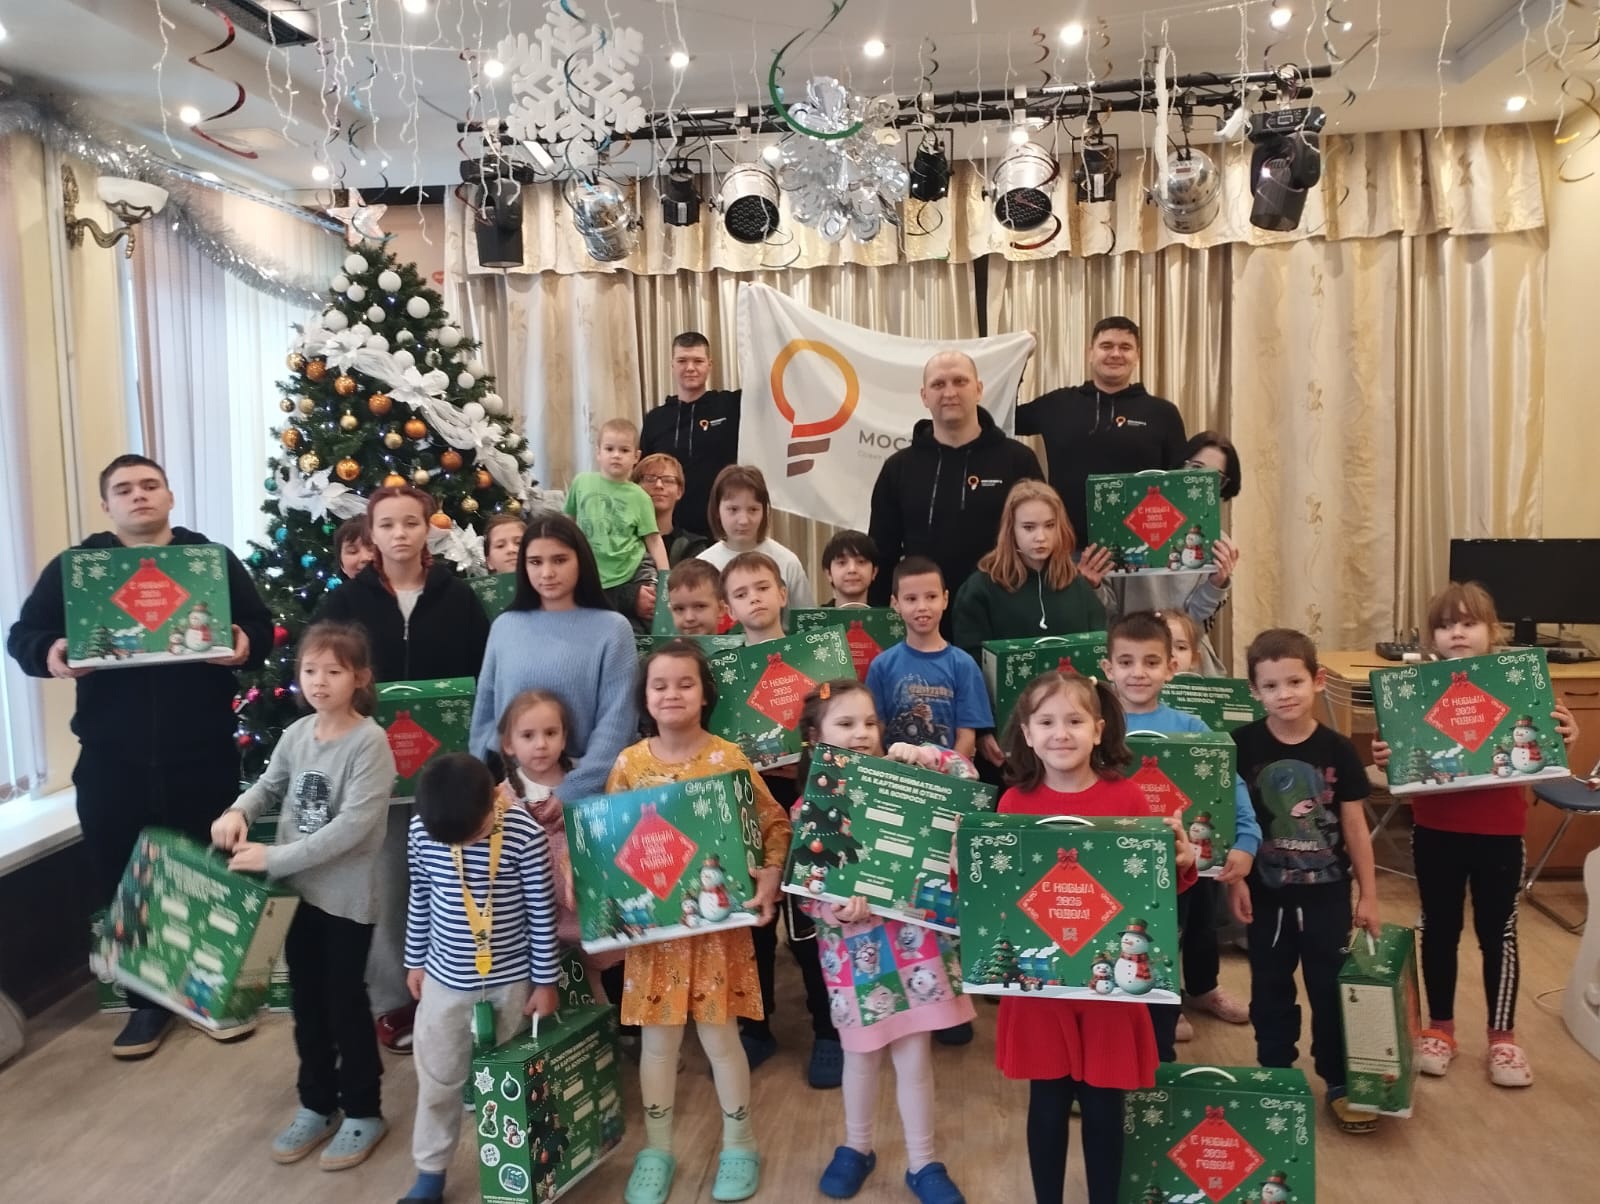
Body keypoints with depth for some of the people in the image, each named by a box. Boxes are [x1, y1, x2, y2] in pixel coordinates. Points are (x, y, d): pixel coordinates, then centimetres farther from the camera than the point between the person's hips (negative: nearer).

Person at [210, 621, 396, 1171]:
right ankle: (317, 1105, 36)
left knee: (345, 1003, 7)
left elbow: (353, 826, -26)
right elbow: (269, 785, 16)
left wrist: (274, 858, -25)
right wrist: (239, 811, -7)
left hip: (346, 896, -6)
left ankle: (363, 1111, 26)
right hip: (298, 890, 7)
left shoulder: (370, 742, -20)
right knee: (306, 1001, 18)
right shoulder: (295, 734, 0)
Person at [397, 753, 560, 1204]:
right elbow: (420, 899, 3)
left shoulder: (525, 833, -21)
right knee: (437, 1082, 16)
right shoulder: (421, 830, -12)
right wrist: (415, 961, 12)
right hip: (445, 980, 3)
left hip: (511, 980, -2)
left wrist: (545, 981, -6)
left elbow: (542, 910, -12)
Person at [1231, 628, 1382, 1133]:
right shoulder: (1242, 747, -10)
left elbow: (1355, 826, -1)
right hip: (1267, 894, 0)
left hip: (1327, 893, 0)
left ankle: (1340, 1084, 28)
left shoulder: (1338, 750, -8)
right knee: (1270, 991, 14)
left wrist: (1368, 894, 2)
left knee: (1332, 989, 11)